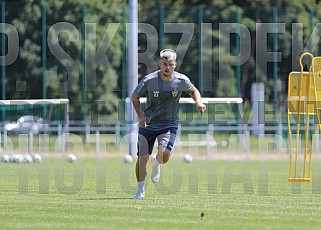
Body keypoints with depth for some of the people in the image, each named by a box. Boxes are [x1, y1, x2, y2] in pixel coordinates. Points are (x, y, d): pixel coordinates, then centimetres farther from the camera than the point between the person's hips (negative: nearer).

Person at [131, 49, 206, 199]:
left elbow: (194, 91, 12)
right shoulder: (149, 80, -13)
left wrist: (198, 103, -9)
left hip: (169, 125, 0)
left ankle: (156, 163, 17)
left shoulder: (181, 80, -10)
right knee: (142, 159, -4)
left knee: (165, 155, -23)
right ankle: (140, 190, 21)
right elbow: (134, 97, 2)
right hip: (148, 124, 0)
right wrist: (140, 115, -12)